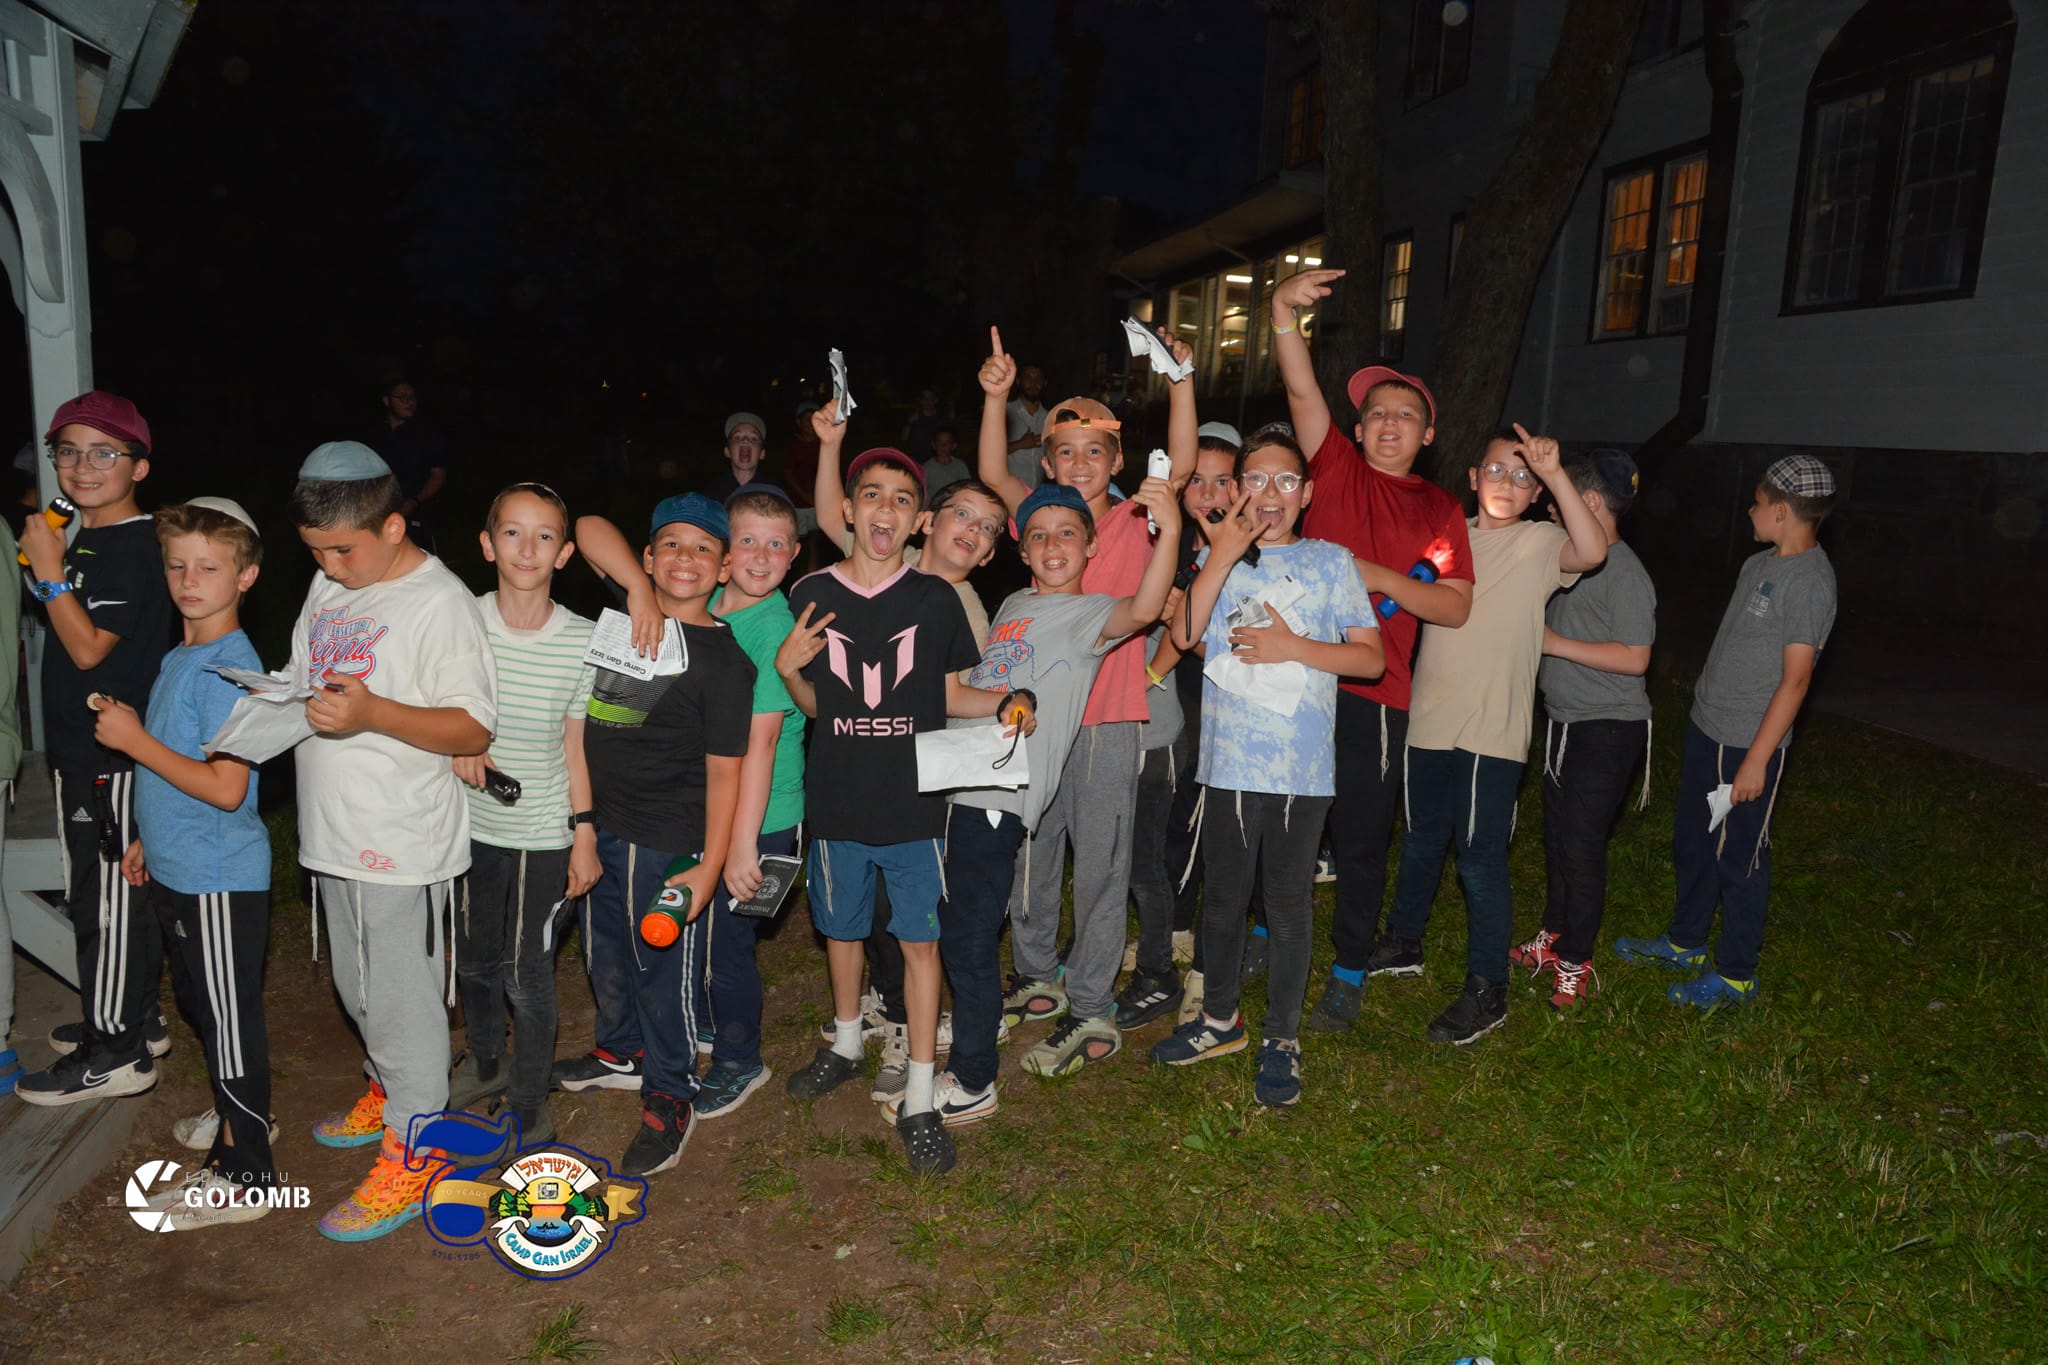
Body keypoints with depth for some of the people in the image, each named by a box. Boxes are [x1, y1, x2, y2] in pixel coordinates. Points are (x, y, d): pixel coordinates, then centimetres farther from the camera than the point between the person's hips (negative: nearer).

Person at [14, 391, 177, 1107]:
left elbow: (88, 647, -21)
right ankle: (138, 1019, 32)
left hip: (113, 754, -10)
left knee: (106, 899, -1)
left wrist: (48, 573, -18)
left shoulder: (133, 546, -17)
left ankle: (114, 1053, 11)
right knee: (103, 893, 18)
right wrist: (49, 570, 7)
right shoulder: (85, 541, 12)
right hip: (82, 749, 10)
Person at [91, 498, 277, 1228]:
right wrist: (150, 840, 20)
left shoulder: (231, 667, -21)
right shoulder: (179, 658, 9)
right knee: (199, 1003, 23)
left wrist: (134, 740, -20)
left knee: (229, 1017, 0)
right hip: (177, 870, 9)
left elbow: (225, 787, -26)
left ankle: (243, 1177, 12)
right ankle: (238, 1114, 42)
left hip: (220, 879, -9)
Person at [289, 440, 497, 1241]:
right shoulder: (328, 589, 8)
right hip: (334, 835, 8)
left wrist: (372, 713, -30)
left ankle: (410, 1156, 17)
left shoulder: (440, 603, -16)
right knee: (359, 989, 23)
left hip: (403, 843, -8)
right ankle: (390, 1092, 44)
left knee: (402, 1001, 2)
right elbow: (304, 682, 21)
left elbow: (474, 729, -18)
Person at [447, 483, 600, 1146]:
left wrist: (584, 831, -2)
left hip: (544, 834, -2)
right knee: (473, 960, 20)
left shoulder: (581, 640, -10)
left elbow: (575, 744, -3)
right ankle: (486, 1063, 47)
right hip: (471, 825, 3)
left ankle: (528, 1106, 24)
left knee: (529, 978, 3)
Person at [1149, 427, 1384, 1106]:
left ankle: (1282, 1039, 22)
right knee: (1222, 897, 14)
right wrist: (1224, 555, -15)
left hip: (1301, 767, -2)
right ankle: (1221, 1018, 34)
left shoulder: (1330, 561, 4)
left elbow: (1371, 657, 0)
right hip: (1228, 761, 2)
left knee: (1289, 904, 6)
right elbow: (1184, 634, -10)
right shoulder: (1216, 558, 7)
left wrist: (1293, 646, -12)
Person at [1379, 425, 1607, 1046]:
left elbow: (1592, 551, -25)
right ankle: (1404, 944, 39)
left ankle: (1487, 991, 11)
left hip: (1492, 731, -5)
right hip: (1428, 720, 5)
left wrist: (1555, 474, -30)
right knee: (1421, 841, 20)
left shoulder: (1540, 543, -3)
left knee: (1481, 858, -2)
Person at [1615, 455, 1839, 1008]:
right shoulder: (1758, 564, 10)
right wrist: (1705, 710, 18)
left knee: (1739, 859, 3)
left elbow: (1795, 678, -19)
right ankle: (1685, 942, 37)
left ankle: (1735, 975, 18)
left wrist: (1756, 759, -20)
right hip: (1705, 727, 9)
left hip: (1748, 744, -9)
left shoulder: (1810, 581, -18)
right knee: (1691, 843, 20)